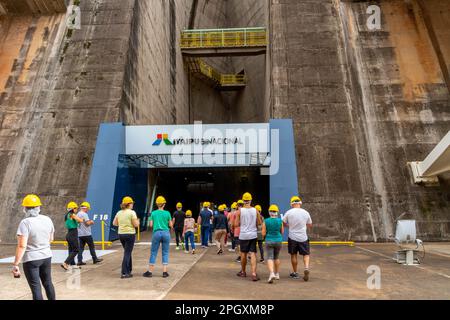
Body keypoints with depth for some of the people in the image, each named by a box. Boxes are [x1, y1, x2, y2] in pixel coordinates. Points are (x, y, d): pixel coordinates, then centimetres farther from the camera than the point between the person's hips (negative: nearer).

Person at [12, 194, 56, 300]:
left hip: (31, 259, -5)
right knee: (48, 282, 21)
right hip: (46, 256, 5)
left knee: (36, 287, 5)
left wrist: (15, 264, -16)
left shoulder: (25, 222, -17)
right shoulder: (47, 219, -1)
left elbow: (22, 246, -21)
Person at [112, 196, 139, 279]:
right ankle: (124, 273, 0)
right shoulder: (132, 212, -12)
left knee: (128, 252, 20)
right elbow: (136, 224, -13)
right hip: (130, 234, -7)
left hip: (121, 234, 7)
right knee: (127, 253, -1)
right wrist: (137, 221, 7)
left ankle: (129, 270, 29)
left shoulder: (119, 213, 6)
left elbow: (114, 223, 13)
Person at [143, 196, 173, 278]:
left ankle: (150, 272, 12)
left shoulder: (153, 213, 3)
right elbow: (171, 225, 2)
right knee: (165, 253, 6)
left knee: (154, 252, 8)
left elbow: (151, 225, 2)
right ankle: (165, 272, 5)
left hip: (157, 233, 0)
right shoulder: (167, 213, 0)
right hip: (166, 233, 0)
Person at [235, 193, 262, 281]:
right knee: (253, 254, 1)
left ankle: (243, 272, 29)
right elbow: (259, 223, 3)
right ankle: (254, 273, -9)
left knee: (243, 254, 14)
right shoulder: (255, 210, -2)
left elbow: (236, 224, -6)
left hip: (243, 235, -1)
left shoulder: (240, 211, -7)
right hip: (253, 235, 1)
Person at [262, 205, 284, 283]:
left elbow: (263, 234, -6)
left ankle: (271, 273, -23)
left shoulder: (266, 221, -8)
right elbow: (282, 232, 4)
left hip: (269, 241, -2)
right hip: (278, 240, 2)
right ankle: (277, 274, 27)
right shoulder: (280, 221, -5)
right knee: (276, 257, 20)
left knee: (270, 258, -2)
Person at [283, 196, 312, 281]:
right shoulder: (305, 213, -2)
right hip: (303, 238, 0)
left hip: (292, 237, 0)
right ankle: (306, 268, -14)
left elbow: (283, 223, 1)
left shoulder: (289, 212, -7)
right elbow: (310, 225, 10)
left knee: (293, 255, 13)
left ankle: (295, 273, 22)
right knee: (306, 254, 10)